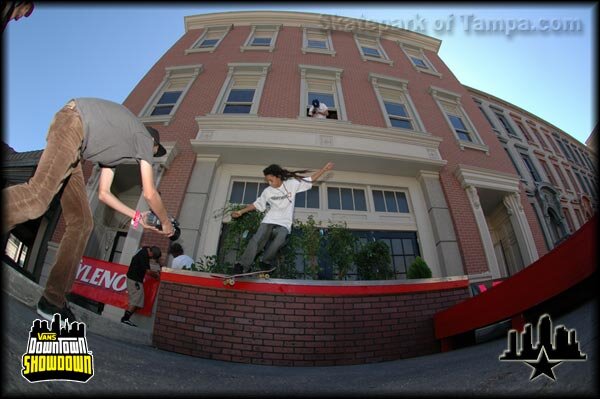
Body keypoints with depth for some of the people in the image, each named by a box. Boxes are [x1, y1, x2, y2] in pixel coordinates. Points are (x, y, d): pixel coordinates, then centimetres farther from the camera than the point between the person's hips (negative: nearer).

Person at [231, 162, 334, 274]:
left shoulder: (292, 184, 0)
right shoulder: (267, 191, 7)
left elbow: (311, 179, 4)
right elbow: (257, 204, 15)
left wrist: (324, 169, -2)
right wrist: (241, 212, 13)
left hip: (284, 223, -2)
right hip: (269, 220, 2)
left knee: (279, 241, -29)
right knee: (257, 240, -15)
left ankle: (266, 262, -7)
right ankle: (243, 266, -9)